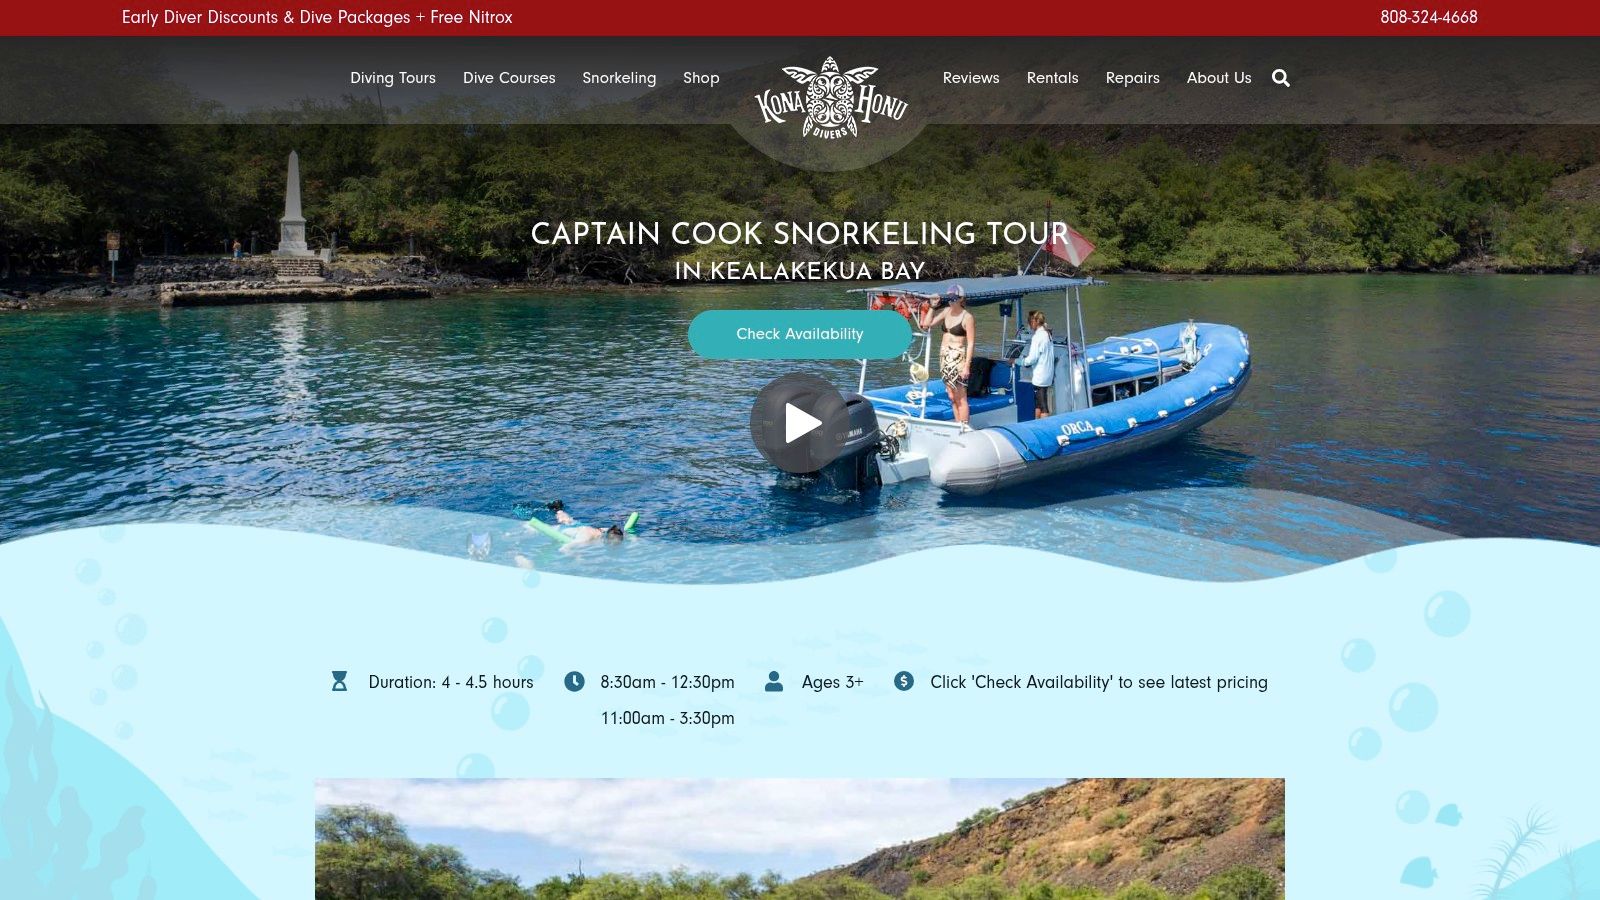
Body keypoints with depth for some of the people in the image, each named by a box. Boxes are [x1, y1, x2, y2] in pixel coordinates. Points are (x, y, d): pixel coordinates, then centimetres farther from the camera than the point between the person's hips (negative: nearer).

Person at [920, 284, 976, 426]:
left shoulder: (967, 317, -9)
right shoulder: (946, 311, 9)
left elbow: (971, 343, -11)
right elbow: (926, 324, 9)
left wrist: (967, 365, -16)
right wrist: (933, 306, 4)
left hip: (958, 358, -7)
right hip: (944, 356, 7)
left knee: (960, 397, -7)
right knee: (952, 397, 10)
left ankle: (964, 427, -4)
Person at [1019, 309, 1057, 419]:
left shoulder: (1038, 336, -18)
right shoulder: (1047, 334, 10)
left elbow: (1032, 359, -18)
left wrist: (1017, 361, -7)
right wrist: (1027, 357, 16)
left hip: (1040, 376, -9)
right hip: (1048, 375, 9)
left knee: (1043, 406, -5)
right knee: (1037, 403, 17)